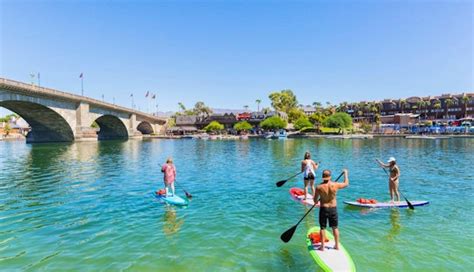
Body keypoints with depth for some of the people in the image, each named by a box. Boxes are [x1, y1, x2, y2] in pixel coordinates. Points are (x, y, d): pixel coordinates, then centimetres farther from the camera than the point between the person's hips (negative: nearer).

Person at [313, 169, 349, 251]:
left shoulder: (319, 187, -16)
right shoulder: (335, 185, -12)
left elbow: (315, 201, -7)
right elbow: (346, 183, 9)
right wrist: (345, 173, 22)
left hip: (323, 209, -2)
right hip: (333, 208, 2)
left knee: (322, 228, 9)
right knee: (335, 227, 17)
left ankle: (322, 246, 15)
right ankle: (337, 245, 28)